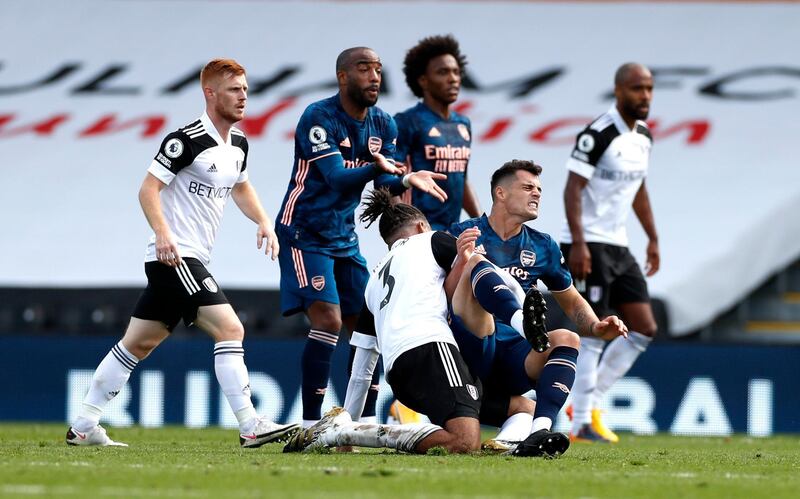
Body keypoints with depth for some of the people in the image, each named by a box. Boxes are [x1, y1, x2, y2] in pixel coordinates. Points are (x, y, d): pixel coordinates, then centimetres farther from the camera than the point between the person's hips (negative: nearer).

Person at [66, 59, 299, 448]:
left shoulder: (238, 144, 12)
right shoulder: (187, 140, -15)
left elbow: (241, 188, 30)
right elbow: (149, 188, -15)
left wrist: (263, 221, 13)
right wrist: (162, 233, -28)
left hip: (193, 260, 10)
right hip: (174, 256, -10)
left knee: (138, 343, 13)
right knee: (230, 329, -17)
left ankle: (83, 427, 19)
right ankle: (250, 427, -18)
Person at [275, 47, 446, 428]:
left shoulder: (383, 125, 6)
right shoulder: (319, 118, -16)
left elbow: (385, 182, 0)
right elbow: (336, 177, -25)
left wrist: (408, 180, -23)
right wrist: (376, 168, -43)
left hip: (344, 238, 8)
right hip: (304, 234, -8)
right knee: (328, 321, -20)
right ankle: (310, 425, -17)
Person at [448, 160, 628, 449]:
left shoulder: (543, 247, 17)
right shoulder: (464, 235, 4)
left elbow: (572, 303, 25)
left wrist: (595, 327, 3)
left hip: (514, 359, 4)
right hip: (473, 353, -4)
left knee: (566, 339, -27)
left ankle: (540, 430, -47)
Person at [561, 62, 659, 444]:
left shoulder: (643, 136, 11)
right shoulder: (598, 134, -15)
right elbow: (572, 188, -18)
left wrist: (653, 238, 20)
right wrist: (578, 244, -24)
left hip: (618, 246, 9)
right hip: (589, 246, -9)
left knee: (644, 329, 5)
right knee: (595, 334, -9)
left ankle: (589, 403, 12)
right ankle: (582, 423, -3)